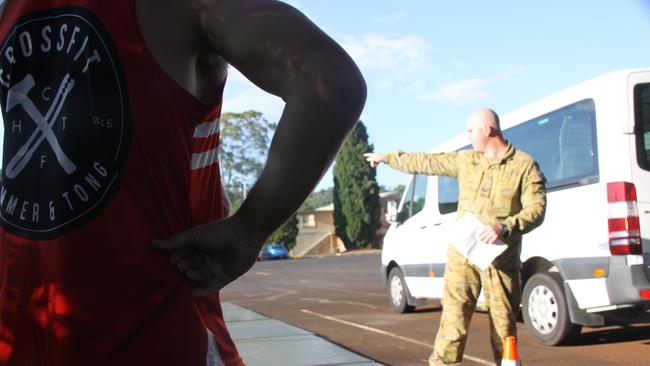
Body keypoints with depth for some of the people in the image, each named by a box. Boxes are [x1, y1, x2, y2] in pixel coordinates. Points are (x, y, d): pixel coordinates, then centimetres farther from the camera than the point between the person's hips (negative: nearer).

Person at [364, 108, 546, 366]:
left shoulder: (524, 165, -1)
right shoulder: (464, 160, 12)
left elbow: (536, 209, -9)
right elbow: (425, 163, 22)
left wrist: (505, 227, -24)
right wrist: (387, 158, 29)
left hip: (502, 260, -2)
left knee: (504, 325, 4)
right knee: (453, 320, -5)